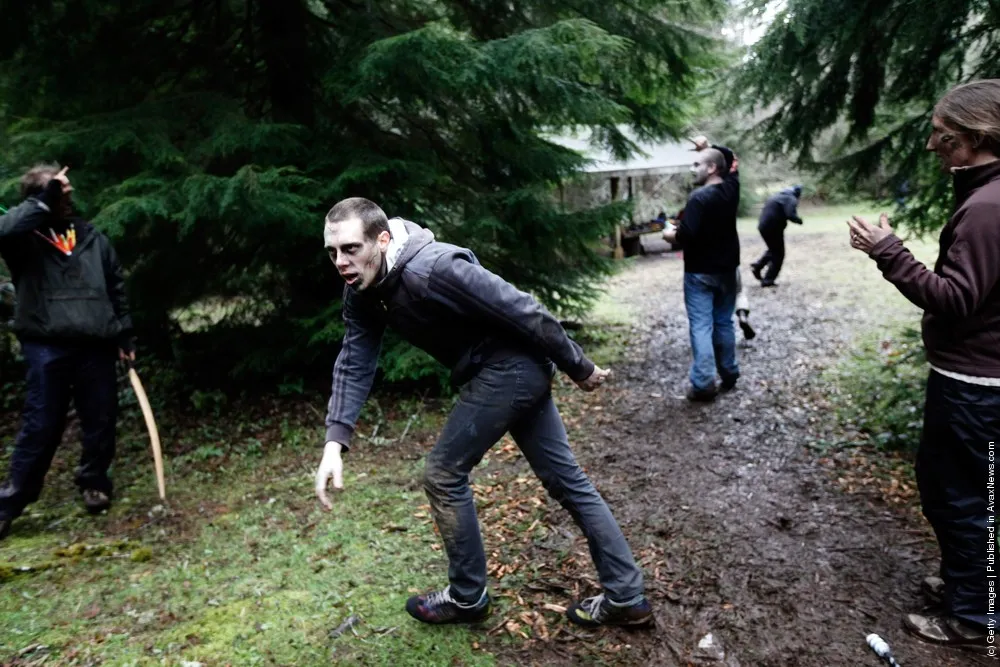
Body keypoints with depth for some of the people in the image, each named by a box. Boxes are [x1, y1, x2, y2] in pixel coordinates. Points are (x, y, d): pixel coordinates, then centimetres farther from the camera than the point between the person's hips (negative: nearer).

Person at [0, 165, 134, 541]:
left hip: (95, 345, 4)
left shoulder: (93, 237, 15)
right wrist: (44, 200, -15)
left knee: (101, 421, 8)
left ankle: (94, 483, 28)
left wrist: (124, 335, 12)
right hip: (47, 347, -3)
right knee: (40, 426, -1)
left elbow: (116, 289, 17)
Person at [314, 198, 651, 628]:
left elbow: (523, 311, -22)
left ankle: (466, 599, 21)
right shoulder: (363, 290, 0)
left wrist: (578, 368, -12)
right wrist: (334, 443, -12)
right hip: (523, 371, 9)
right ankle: (626, 598, 25)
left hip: (510, 368, -9)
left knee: (444, 475, 1)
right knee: (566, 479, 13)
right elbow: (354, 363, -1)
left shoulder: (431, 269, -27)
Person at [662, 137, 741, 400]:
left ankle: (704, 383, -6)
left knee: (701, 326, -4)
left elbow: (687, 235, -26)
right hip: (726, 269, 7)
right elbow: (731, 160, 23)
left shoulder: (699, 198, -20)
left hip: (700, 272, -7)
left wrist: (671, 236, -6)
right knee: (724, 323, 17)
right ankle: (729, 374, 27)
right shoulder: (731, 188, 3)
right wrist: (708, 147, 15)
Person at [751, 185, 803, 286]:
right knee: (778, 254, 6)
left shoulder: (779, 196, 19)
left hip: (763, 225, 8)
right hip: (773, 227, -8)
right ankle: (767, 280, 3)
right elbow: (790, 215, -23)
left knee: (773, 250, 28)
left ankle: (757, 266, 13)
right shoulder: (791, 199, -7)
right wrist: (799, 220, -4)